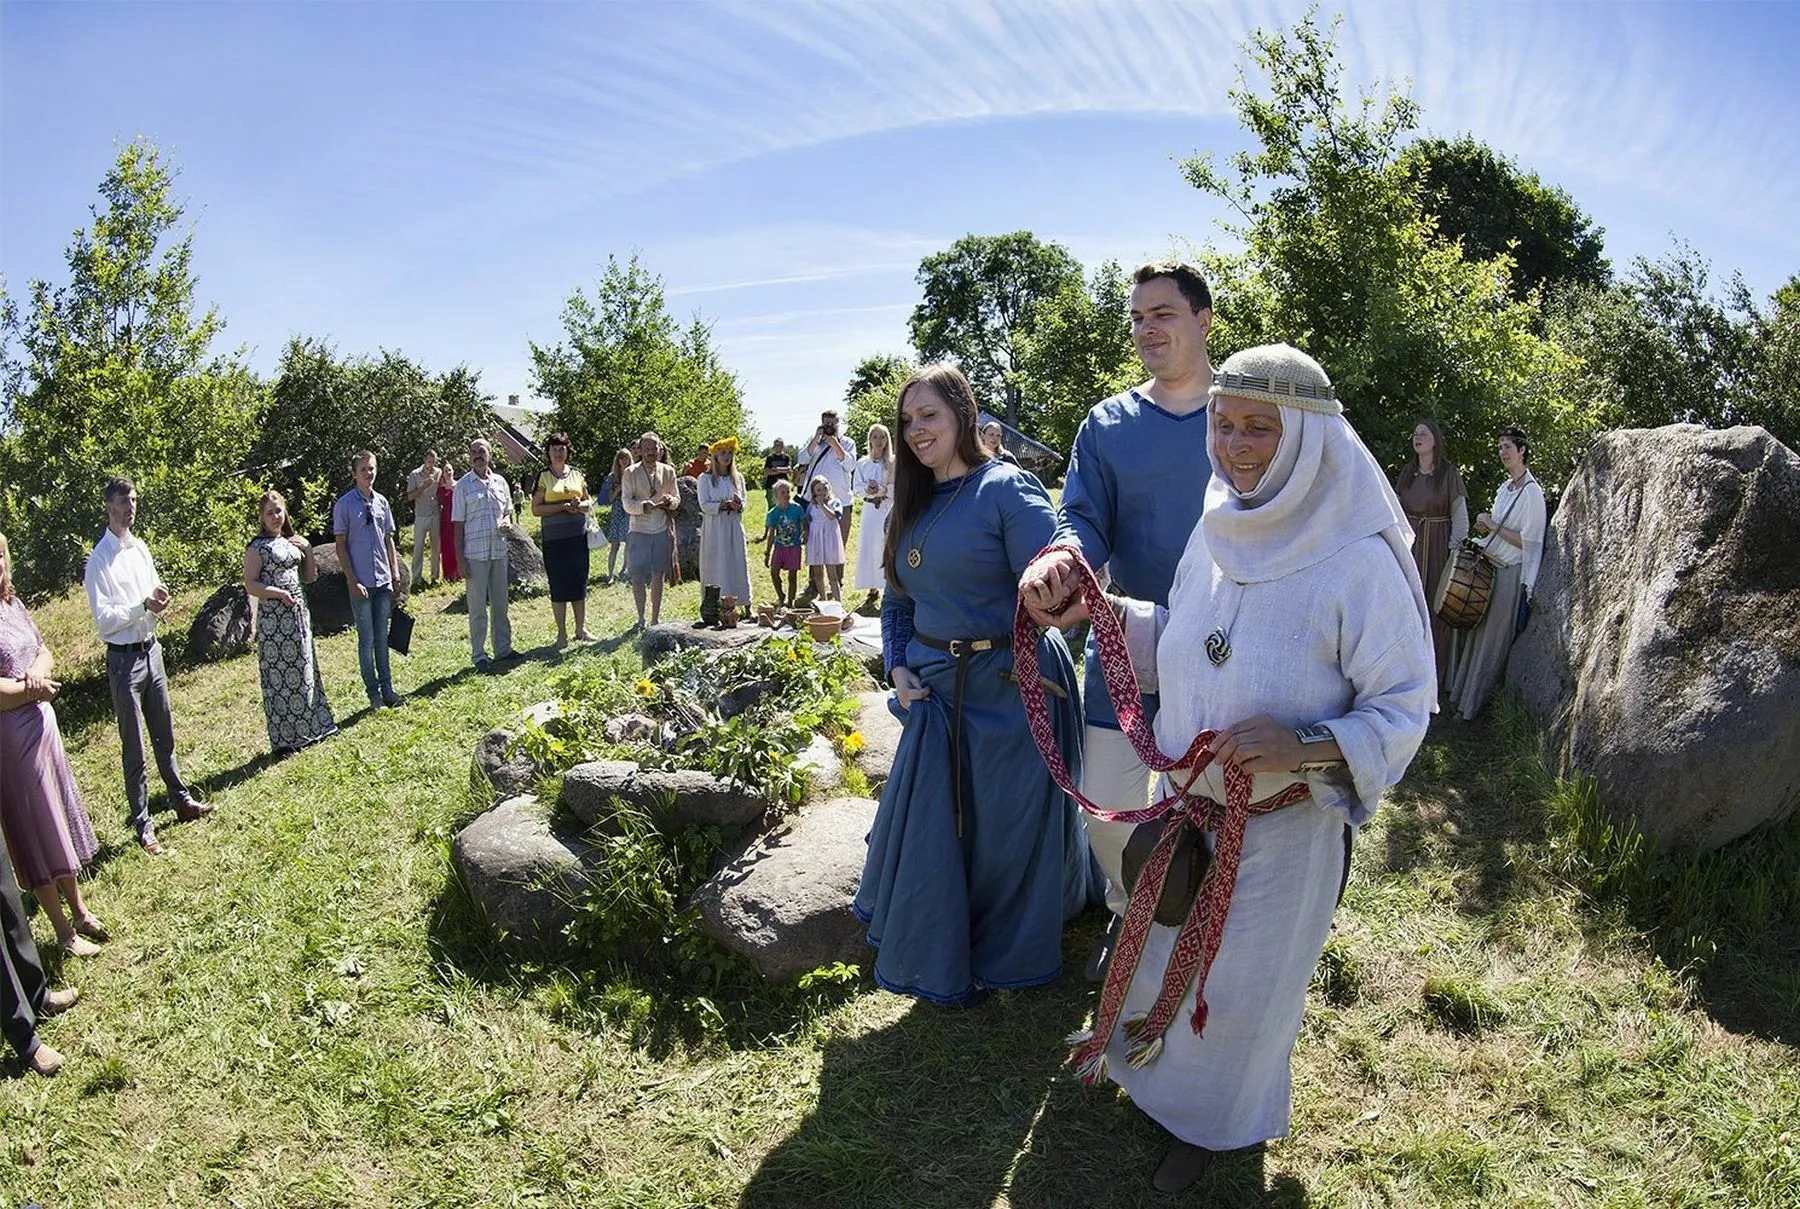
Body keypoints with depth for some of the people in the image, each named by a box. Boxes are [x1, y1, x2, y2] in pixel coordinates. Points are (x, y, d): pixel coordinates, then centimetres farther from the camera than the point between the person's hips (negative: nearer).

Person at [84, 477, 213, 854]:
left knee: (165, 735, 19)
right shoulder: (99, 560, -15)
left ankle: (181, 799, 33)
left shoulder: (140, 548, 7)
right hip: (124, 659, -7)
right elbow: (103, 619, -17)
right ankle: (142, 826, 12)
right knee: (134, 749, 2)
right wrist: (143, 605, -25)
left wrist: (160, 599, -7)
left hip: (151, 649, 7)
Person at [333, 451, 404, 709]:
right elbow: (340, 545, -6)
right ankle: (373, 691, 12)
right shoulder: (345, 504, -6)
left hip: (384, 581, 4)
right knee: (367, 639, 3)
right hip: (361, 583, -4)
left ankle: (387, 688, 18)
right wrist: (353, 581, -11)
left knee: (382, 638, 11)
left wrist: (396, 575, 11)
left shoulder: (382, 502, 8)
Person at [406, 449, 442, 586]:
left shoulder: (438, 473, 4)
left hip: (436, 515, 2)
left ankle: (435, 576, 17)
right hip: (421, 516, -2)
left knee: (437, 546, 7)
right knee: (418, 547, -1)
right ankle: (416, 578, 4)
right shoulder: (415, 474, -1)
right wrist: (424, 486, -14)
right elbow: (410, 496, -4)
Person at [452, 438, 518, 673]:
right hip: (475, 554, -4)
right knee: (477, 608, 3)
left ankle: (503, 649, 24)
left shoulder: (500, 482, 8)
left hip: (499, 551, 4)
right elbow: (458, 525, -3)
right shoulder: (463, 486, -3)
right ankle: (478, 655, 11)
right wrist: (460, 559, -8)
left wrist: (507, 521, -5)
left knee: (500, 604, 13)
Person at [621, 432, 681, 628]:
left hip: (662, 531, 2)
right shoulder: (631, 473, -3)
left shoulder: (668, 471, 5)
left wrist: (670, 501, -13)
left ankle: (655, 619, 16)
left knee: (658, 576, 6)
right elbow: (627, 503, -6)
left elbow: (677, 499, 10)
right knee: (637, 576, -2)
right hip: (639, 531, -2)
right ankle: (640, 618, 13)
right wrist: (644, 506, -24)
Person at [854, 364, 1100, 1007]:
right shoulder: (913, 506, 10)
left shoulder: (1006, 489, -12)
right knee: (929, 820, 12)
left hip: (1009, 685, -6)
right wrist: (898, 667, 2)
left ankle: (1006, 956, 33)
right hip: (935, 689, 7)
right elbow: (897, 602, 16)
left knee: (1008, 823, 8)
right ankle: (938, 964, 34)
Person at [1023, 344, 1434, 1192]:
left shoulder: (1358, 562, -23)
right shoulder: (1216, 533, -5)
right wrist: (1098, 611, -5)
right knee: (1169, 949, 26)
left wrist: (1305, 746, -33)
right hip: (1188, 807, 5)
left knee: (1241, 980, 18)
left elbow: (1403, 710, -17)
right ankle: (1160, 1071, 57)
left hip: (1284, 828, -5)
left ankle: (1216, 1121, 47)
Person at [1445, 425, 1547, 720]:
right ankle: (1459, 692, 25)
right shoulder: (1504, 488, 12)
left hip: (1508, 574, -8)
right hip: (1486, 566, 8)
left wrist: (1493, 526, -14)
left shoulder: (1532, 493, -13)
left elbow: (1528, 543, -16)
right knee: (1469, 629, 12)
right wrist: (1485, 528, 1)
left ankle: (1472, 706, 9)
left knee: (1490, 640, 0)